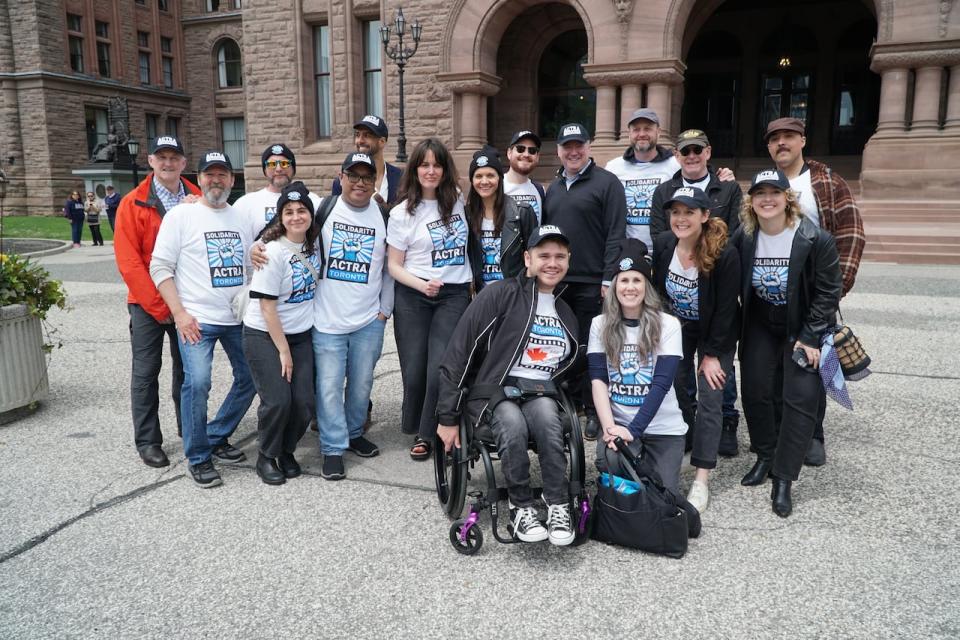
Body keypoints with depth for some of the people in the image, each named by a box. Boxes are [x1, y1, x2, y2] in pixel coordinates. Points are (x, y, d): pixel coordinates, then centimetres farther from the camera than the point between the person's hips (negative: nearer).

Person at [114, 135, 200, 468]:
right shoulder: (132, 203, -6)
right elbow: (128, 260, -11)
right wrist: (157, 305, -14)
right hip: (148, 304, -3)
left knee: (186, 366, 14)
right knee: (146, 372, 4)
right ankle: (147, 441, 15)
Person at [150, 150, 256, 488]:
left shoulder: (241, 217, 10)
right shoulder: (181, 215, -3)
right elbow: (160, 267, -6)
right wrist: (179, 314, -14)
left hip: (239, 317, 6)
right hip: (197, 319, -5)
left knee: (249, 379, 9)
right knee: (197, 383, -17)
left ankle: (216, 437, 29)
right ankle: (198, 458, 2)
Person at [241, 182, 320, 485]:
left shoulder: (314, 244, 0)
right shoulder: (273, 251, -17)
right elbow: (266, 305, -16)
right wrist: (283, 350, -13)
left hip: (301, 335, 5)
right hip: (265, 336, -5)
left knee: (304, 402, -2)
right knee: (277, 401, -10)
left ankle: (286, 451, 23)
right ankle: (266, 457, 15)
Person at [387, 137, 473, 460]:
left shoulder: (458, 202, 7)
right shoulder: (402, 213, -1)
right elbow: (394, 265, -1)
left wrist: (472, 281, 13)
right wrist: (423, 285, -17)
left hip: (455, 295, 1)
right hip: (413, 297, -1)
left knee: (441, 368, -9)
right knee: (414, 369, 1)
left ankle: (427, 434, 8)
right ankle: (414, 427, 25)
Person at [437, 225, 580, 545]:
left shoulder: (566, 311, 18)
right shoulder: (501, 294, -4)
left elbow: (571, 366, 30)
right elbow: (458, 352, -7)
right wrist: (448, 416, -9)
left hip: (541, 393, 4)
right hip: (494, 389, -4)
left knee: (545, 415, -33)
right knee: (513, 424, -37)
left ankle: (559, 506, -24)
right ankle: (521, 507, -17)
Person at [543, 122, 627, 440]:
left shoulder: (607, 182, -2)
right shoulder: (554, 188, 18)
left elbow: (616, 234, -9)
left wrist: (609, 278, -15)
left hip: (591, 282, -6)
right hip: (556, 282, 6)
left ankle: (594, 412, 11)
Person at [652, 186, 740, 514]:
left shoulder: (725, 254, -27)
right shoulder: (662, 245, -14)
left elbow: (725, 309, -20)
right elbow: (658, 292, -2)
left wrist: (712, 354, -17)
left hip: (715, 333, -4)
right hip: (677, 327, 4)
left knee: (709, 398, -6)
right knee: (673, 386, 5)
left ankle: (701, 480, -3)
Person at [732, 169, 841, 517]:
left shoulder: (816, 239, -19)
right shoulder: (743, 238, -9)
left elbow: (828, 292, -14)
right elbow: (735, 288, 1)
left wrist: (810, 337, -16)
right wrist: (737, 333, -2)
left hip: (803, 329, -3)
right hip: (760, 327, 4)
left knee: (800, 398, -9)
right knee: (756, 391, 3)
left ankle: (783, 479, -1)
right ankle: (765, 457, 25)